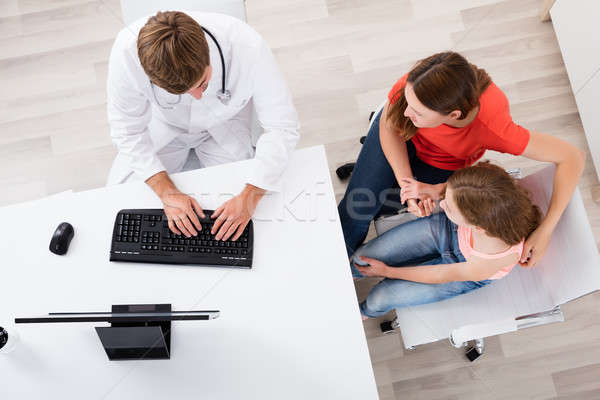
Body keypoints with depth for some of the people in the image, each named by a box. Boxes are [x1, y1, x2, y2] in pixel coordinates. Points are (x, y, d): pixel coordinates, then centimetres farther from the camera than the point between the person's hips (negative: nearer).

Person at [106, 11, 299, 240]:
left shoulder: (247, 46, -39)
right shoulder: (127, 51, -37)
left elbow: (282, 127, -30)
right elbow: (128, 131, -22)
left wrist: (249, 197, -39)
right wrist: (168, 193, -33)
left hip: (225, 126, -1)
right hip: (163, 126, 1)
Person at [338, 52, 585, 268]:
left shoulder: (493, 127, -44)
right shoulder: (414, 85, -40)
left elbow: (573, 157, -35)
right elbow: (388, 126, -18)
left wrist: (544, 232, -39)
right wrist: (406, 182, -30)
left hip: (443, 165, -1)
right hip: (399, 138, 1)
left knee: (362, 206, -2)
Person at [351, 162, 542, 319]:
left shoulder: (502, 257, -43)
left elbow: (443, 275, -23)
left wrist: (387, 271, -11)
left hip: (466, 271, -3)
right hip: (447, 227, 3)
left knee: (381, 297, -4)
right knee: (364, 257, -2)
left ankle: (366, 312, 37)